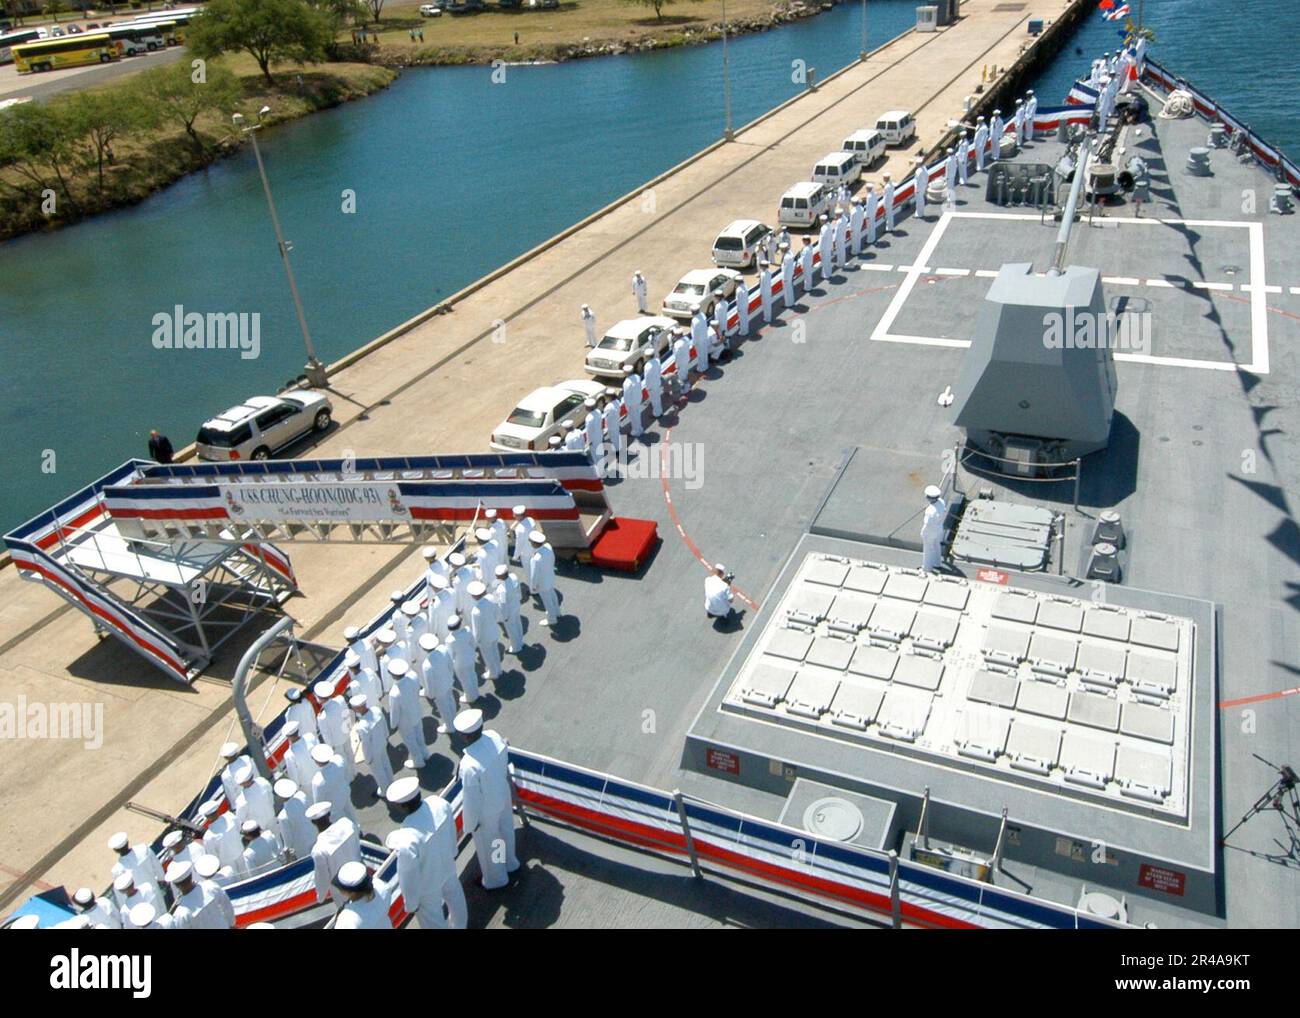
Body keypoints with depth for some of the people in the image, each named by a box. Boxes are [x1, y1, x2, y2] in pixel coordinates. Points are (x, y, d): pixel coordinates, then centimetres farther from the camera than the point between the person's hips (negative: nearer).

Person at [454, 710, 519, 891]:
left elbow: (472, 799, -26)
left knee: (487, 844, 25)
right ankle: (509, 862, 61)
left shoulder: (470, 765, -43)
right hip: (503, 795, 6)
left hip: (486, 809, -6)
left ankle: (496, 878, 51)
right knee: (505, 831, 33)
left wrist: (472, 822, -8)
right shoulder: (495, 737, -25)